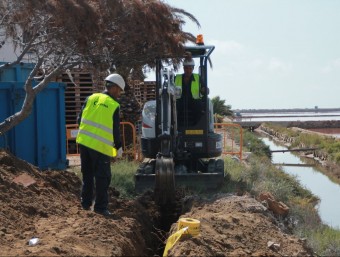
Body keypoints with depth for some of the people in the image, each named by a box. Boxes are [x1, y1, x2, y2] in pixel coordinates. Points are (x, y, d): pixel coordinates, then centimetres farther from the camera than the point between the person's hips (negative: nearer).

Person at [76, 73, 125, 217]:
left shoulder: (91, 98, 7)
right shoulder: (114, 106, -6)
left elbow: (80, 120, 9)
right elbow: (115, 130, -5)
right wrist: (118, 147, 8)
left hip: (84, 141, 5)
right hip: (101, 146, -5)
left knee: (87, 175, 18)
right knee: (102, 178, 4)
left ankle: (86, 203, 25)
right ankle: (100, 207, 6)